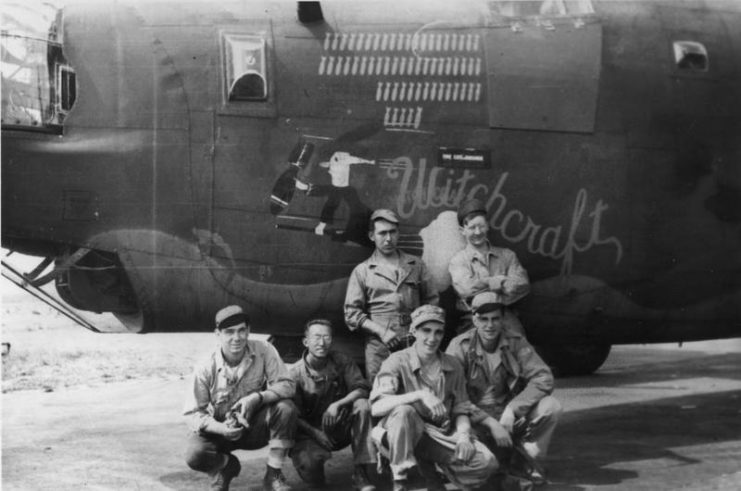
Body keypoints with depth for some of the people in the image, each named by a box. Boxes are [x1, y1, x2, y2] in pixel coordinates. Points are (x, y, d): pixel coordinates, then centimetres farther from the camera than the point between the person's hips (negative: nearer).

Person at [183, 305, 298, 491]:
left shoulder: (263, 351, -15)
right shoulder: (206, 369, -17)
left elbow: (287, 385, -18)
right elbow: (194, 413, -14)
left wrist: (257, 397, -35)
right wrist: (221, 428, -33)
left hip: (256, 427, 1)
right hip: (219, 428, -1)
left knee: (286, 408, -28)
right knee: (195, 455, -31)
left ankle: (273, 475, -13)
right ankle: (226, 465, 8)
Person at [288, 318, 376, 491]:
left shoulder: (340, 361, -4)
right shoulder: (294, 373, -11)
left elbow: (362, 389, -11)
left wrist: (337, 404, -27)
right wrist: (314, 432, -24)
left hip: (340, 428, 3)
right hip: (311, 430, -3)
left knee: (362, 405, -27)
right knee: (308, 464, -34)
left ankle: (361, 474, -24)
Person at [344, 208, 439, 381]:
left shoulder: (416, 265, 17)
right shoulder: (362, 271, 11)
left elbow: (431, 300, 18)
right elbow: (351, 313, 5)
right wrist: (381, 331, -8)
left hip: (415, 343, 1)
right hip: (379, 346, -1)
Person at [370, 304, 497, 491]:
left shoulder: (453, 366, 6)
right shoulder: (398, 362, -8)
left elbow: (460, 410, 10)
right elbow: (377, 407, -22)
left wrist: (463, 436, -12)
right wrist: (419, 395, -32)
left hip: (441, 436, 4)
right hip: (405, 434, -4)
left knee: (486, 462, -19)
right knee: (403, 411, -37)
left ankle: (427, 467, 7)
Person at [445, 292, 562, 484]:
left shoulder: (515, 342, -3)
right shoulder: (460, 347, -11)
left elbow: (544, 378, -11)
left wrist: (512, 409, -23)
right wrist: (491, 423, -26)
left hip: (510, 417, 2)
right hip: (477, 421, -2)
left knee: (551, 406, -22)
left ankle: (525, 457, 0)